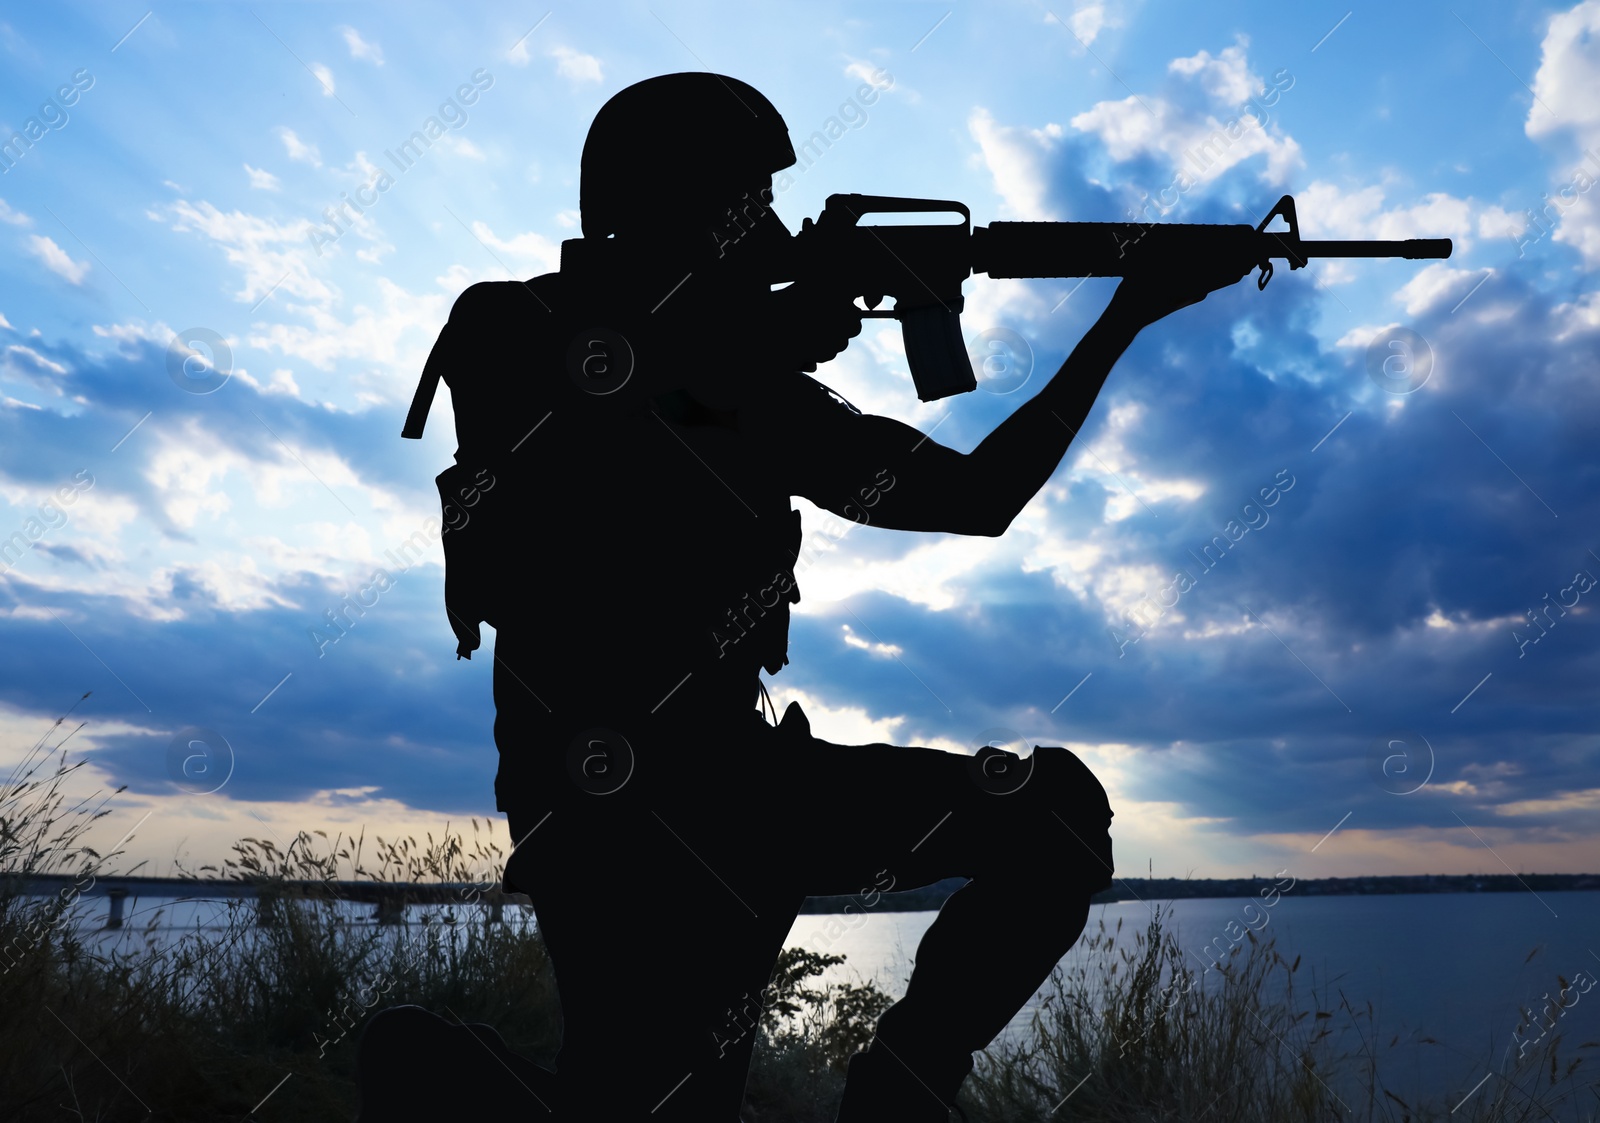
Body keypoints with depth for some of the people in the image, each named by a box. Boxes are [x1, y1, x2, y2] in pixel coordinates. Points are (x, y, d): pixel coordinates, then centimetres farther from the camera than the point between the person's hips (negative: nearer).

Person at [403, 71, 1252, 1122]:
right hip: (601, 808, -5)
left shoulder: (762, 391, 11)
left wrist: (1125, 319, 7)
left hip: (742, 778, 6)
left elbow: (973, 496, 9)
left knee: (1060, 809, -3)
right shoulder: (509, 330, -1)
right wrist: (758, 349, -16)